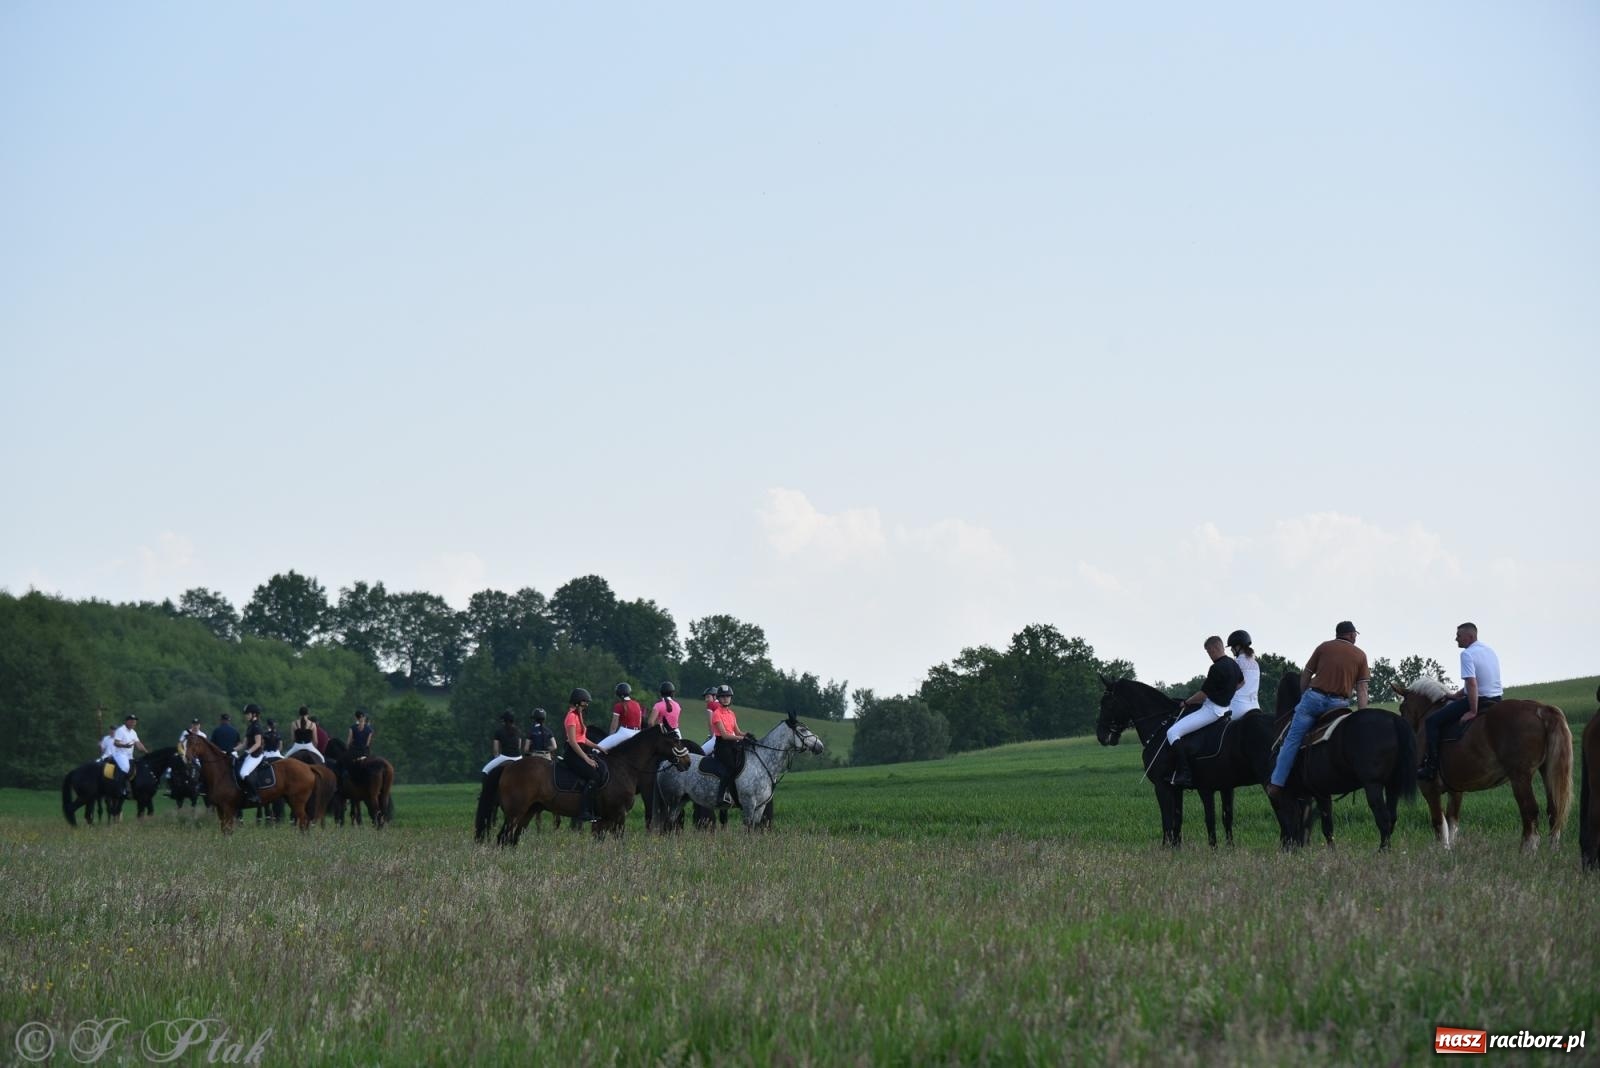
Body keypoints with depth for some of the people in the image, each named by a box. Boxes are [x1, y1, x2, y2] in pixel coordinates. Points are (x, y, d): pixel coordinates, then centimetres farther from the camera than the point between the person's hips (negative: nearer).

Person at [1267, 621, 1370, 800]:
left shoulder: (1324, 647, 10)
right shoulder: (1360, 656, 11)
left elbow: (1306, 675, 12)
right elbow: (1362, 689, 5)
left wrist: (1303, 697, 26)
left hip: (1315, 697, -1)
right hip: (1340, 703, 1)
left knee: (1292, 740, -2)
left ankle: (1277, 783, -8)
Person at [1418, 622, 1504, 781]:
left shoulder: (1467, 654, -14)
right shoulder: (1490, 651, 15)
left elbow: (1472, 684, -25)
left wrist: (1473, 711, -22)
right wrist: (1457, 695, 24)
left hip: (1477, 700, -10)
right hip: (1496, 701, 10)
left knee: (1432, 721, -4)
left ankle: (1431, 767, -9)